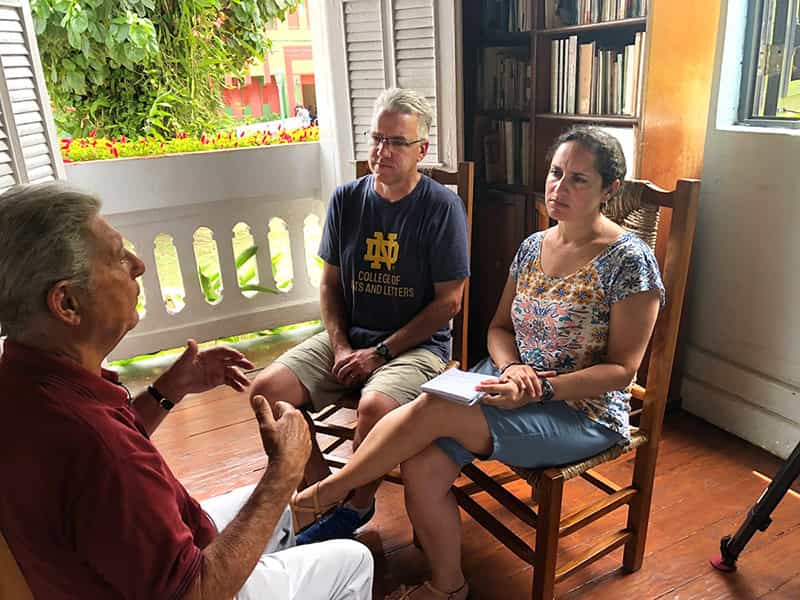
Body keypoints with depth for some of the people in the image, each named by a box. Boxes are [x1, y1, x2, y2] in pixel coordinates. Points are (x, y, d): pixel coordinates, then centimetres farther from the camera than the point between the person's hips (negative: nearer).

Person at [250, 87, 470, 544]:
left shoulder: (442, 207, -9)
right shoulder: (346, 199, 4)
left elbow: (448, 302, -10)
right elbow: (330, 284, 10)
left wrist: (380, 352, -13)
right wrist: (341, 348, -6)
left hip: (417, 344, -4)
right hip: (349, 337, 5)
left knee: (375, 406, -34)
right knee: (266, 390, -14)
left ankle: (358, 506, -1)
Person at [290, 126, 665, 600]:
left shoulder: (629, 260, -13)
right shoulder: (533, 246, 6)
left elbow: (622, 369, -13)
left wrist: (539, 389, -24)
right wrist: (511, 367, -12)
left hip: (582, 413, -5)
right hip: (511, 385, 6)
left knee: (434, 409, -25)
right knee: (422, 466, -19)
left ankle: (327, 492, -1)